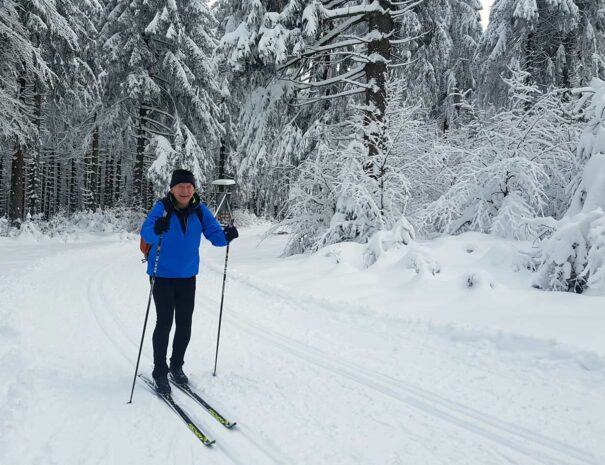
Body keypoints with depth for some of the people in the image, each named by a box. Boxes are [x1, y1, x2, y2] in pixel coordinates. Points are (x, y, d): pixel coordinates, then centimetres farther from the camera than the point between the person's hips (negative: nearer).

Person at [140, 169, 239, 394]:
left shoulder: (200, 210, -3)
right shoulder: (162, 208, -15)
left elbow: (214, 234, -5)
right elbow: (146, 233, -28)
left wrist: (226, 235, -27)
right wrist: (156, 230, -50)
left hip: (187, 276, 4)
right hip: (163, 275, -4)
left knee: (184, 324, 10)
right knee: (164, 323, -4)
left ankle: (176, 366, 30)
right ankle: (160, 372, 12)